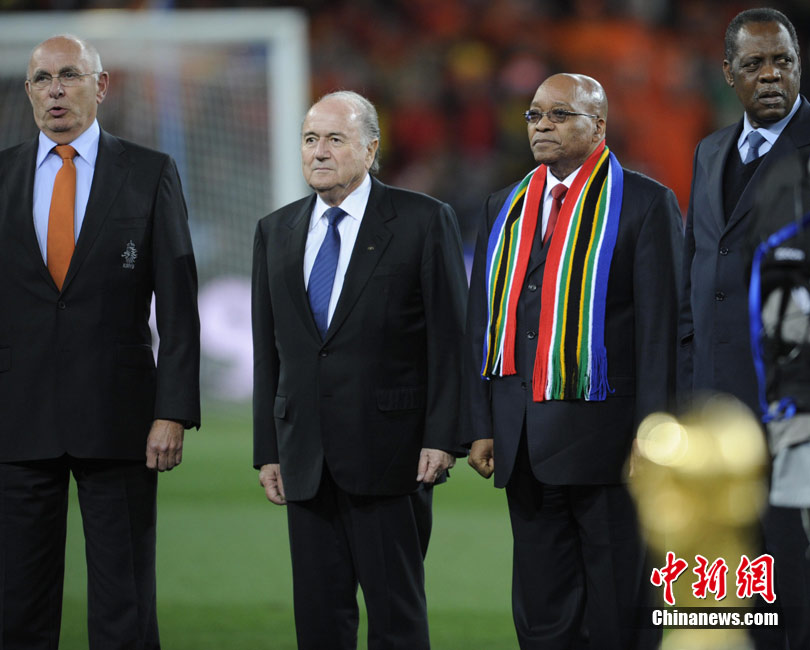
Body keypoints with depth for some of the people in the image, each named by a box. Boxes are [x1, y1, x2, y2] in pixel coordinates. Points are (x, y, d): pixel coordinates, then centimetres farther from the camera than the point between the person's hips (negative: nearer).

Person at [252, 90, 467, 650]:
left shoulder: (424, 221, -1)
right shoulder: (276, 232, 13)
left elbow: (450, 336, -5)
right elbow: (268, 349, 15)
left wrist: (441, 437, -12)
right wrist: (268, 450, 10)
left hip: (389, 452, -5)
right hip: (305, 458, 5)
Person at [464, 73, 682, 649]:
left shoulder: (645, 204, -3)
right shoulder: (505, 209, 15)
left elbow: (662, 327, -7)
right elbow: (481, 324, 15)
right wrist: (481, 426, 8)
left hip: (607, 436, -5)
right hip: (524, 443, 5)